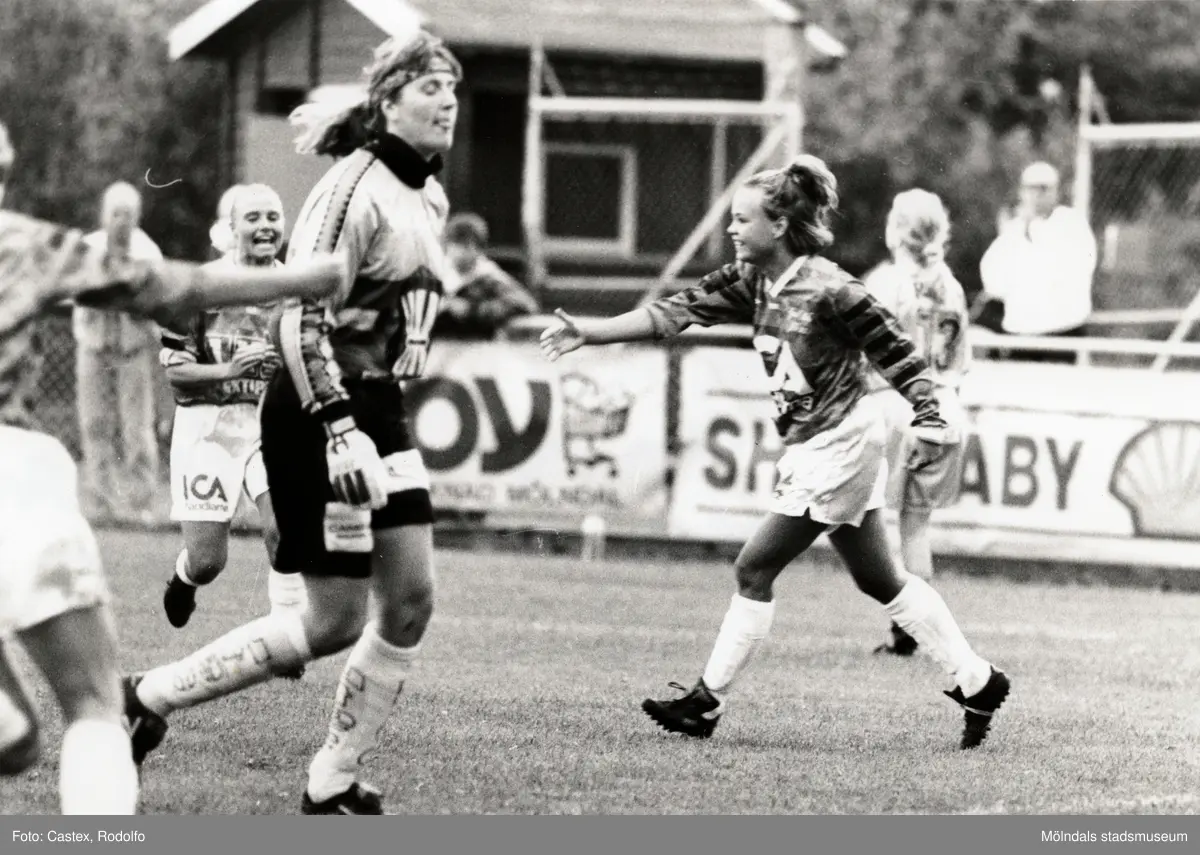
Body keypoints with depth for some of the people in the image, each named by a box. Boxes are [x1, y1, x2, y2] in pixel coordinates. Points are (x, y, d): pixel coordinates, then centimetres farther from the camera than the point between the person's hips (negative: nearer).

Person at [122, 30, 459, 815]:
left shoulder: (431, 198, 11)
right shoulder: (355, 190, -16)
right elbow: (301, 316, -21)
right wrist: (337, 428, -27)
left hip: (382, 410, 9)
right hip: (324, 410, -9)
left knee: (410, 600, 2)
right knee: (336, 619, -7)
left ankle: (333, 782, 11)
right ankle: (152, 697, 4)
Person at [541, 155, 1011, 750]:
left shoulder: (828, 291, -20)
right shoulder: (752, 281, 3)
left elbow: (896, 354, -16)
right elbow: (674, 313, -1)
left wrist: (930, 423, -21)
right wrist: (587, 333, -9)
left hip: (840, 443, -9)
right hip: (810, 445, 9)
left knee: (755, 568, -7)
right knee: (878, 579, 15)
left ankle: (707, 701, 1)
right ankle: (976, 681, 22)